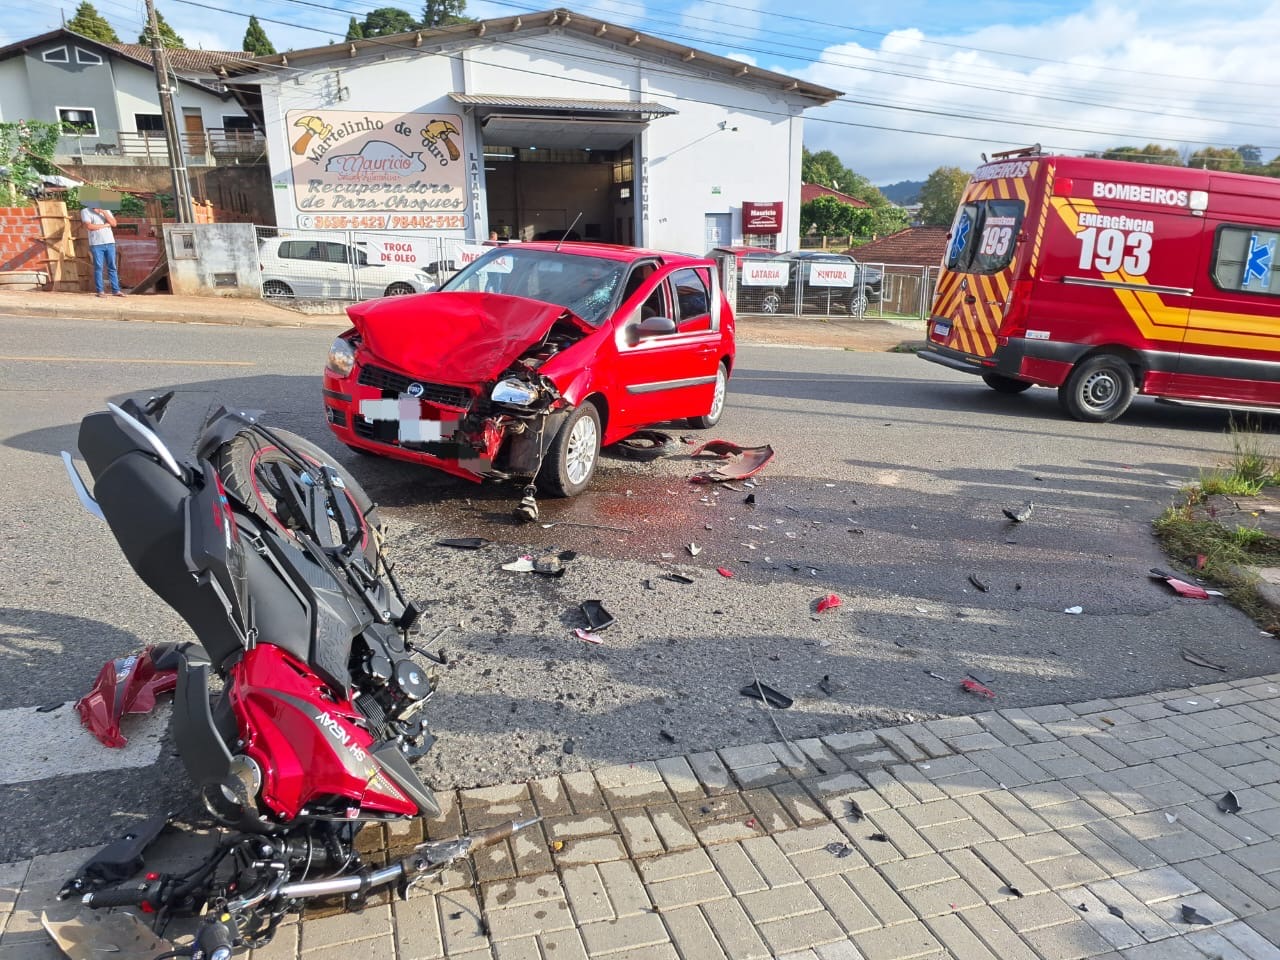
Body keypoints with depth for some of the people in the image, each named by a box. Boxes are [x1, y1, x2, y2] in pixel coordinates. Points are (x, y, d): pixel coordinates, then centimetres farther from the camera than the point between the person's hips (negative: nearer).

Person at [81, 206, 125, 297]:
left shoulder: (106, 210, 14)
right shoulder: (85, 211, 3)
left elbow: (114, 223, 1)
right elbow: (89, 226, -10)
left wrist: (104, 212, -8)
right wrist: (105, 225, -5)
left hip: (110, 243, 3)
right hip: (96, 244, -3)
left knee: (112, 267, 4)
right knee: (98, 267, -2)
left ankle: (116, 290, 6)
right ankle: (100, 291, 0)